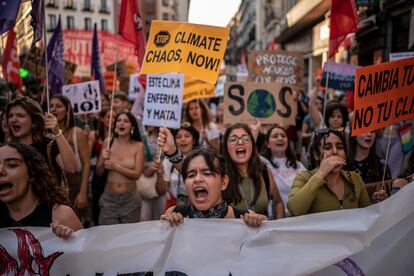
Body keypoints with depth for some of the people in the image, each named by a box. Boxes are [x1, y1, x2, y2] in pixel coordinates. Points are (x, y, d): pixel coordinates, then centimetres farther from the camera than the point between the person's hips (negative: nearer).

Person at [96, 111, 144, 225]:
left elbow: (136, 174, -12)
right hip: (109, 198, 1)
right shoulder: (108, 142, -2)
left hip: (130, 199, -1)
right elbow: (99, 172, 2)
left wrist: (116, 166, -20)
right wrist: (103, 160, -16)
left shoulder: (138, 145, -7)